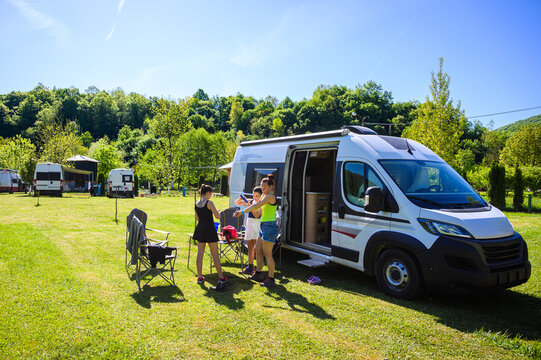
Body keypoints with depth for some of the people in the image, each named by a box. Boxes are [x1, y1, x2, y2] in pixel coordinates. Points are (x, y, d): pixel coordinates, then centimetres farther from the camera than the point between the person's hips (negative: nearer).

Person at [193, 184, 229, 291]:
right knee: (215, 254, 1)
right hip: (209, 228, -6)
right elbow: (218, 216, -12)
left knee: (200, 253, 11)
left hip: (200, 228, 6)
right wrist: (215, 211, 8)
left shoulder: (196, 204, 6)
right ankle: (221, 277, 8)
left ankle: (200, 277, 16)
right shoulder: (209, 203, -13)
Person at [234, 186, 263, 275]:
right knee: (250, 246, 11)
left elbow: (257, 215, -19)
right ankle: (250, 266, 21)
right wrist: (240, 198, -7)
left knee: (256, 247, -8)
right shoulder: (251, 201, 9)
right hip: (249, 223, 6)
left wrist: (251, 206, -25)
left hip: (257, 224, -6)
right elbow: (236, 203, 13)